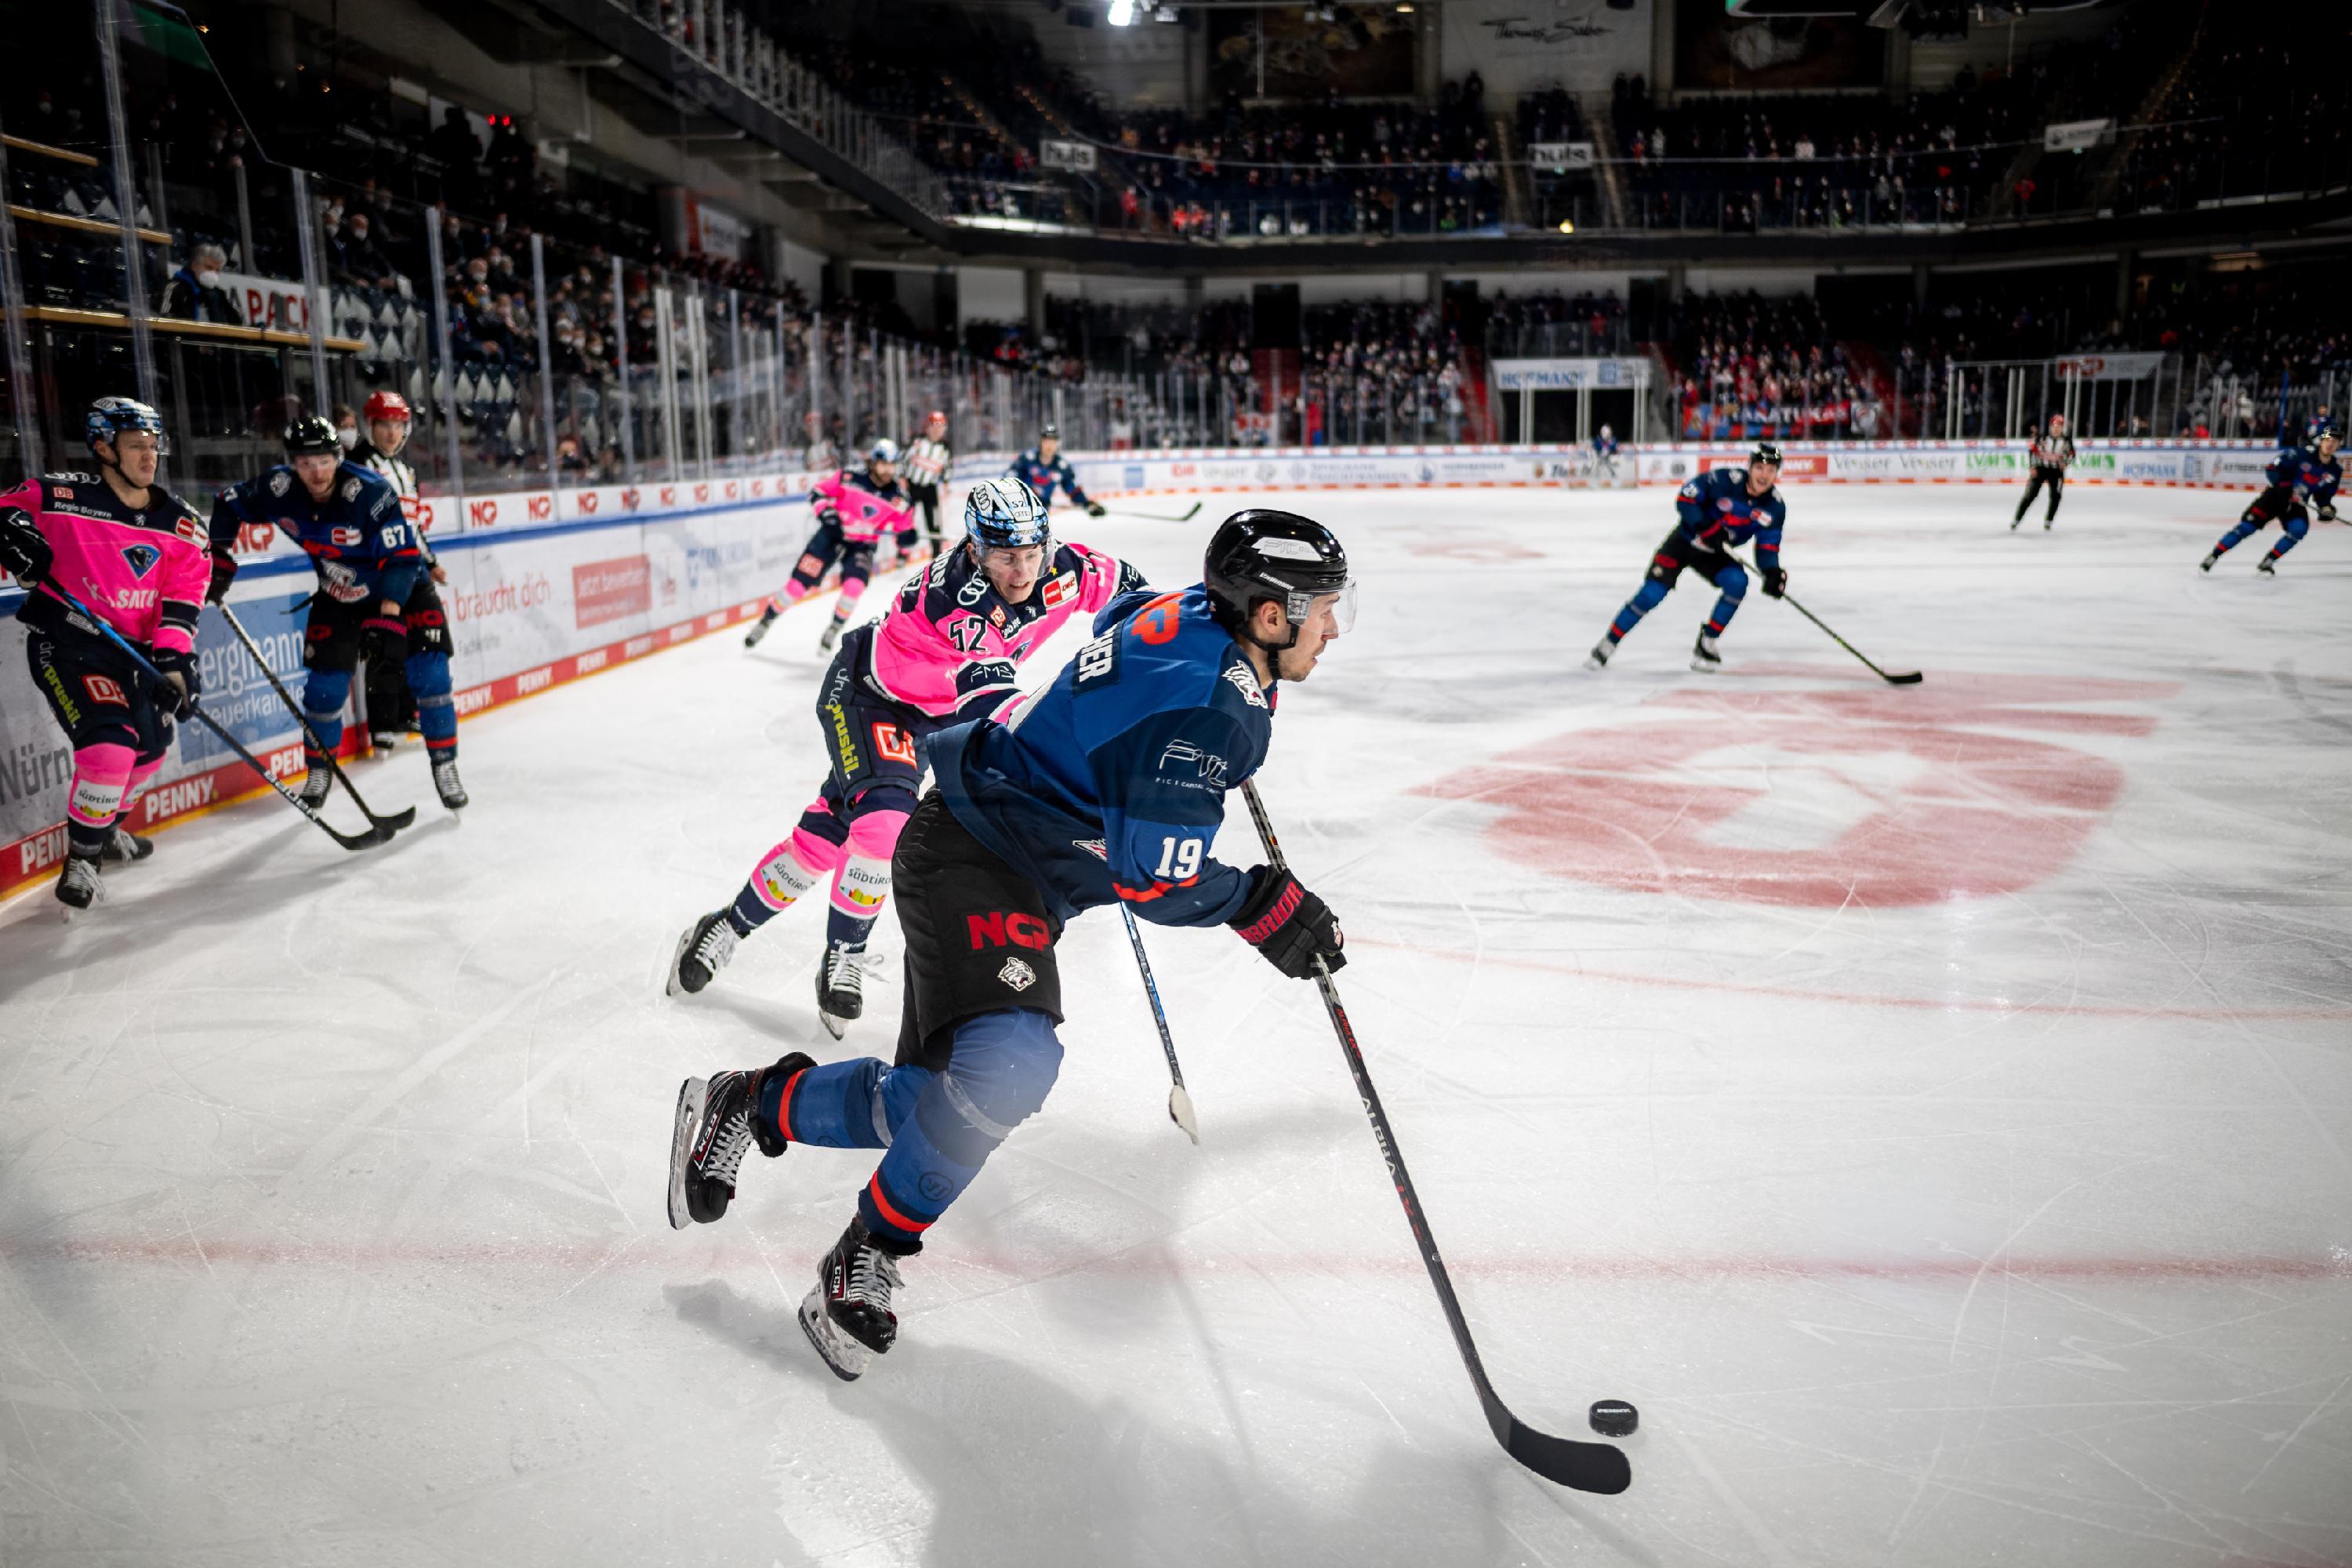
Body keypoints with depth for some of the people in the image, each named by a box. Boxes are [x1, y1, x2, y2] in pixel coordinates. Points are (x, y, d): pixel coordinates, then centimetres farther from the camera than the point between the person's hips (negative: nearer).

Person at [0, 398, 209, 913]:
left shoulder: (179, 522, 2)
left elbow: (183, 595, -2)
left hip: (133, 648, 7)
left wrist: (174, 655, -14)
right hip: (65, 638, -7)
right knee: (110, 743, -21)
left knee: (150, 746, 18)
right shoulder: (61, 495, -12)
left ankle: (106, 828, 45)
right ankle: (82, 856, -3)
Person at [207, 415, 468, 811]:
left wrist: (387, 616, -39)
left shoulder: (370, 492, -29)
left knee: (429, 674, -16)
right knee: (325, 685, -3)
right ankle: (319, 770, 20)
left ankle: (445, 768, -2)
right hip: (338, 596, 4)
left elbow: (402, 557, -31)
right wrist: (219, 557, 0)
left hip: (405, 589, -3)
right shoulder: (278, 489, -16)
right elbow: (229, 504, 5)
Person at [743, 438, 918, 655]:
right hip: (832, 534, -1)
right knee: (800, 582, -5)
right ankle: (765, 622, 14)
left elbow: (904, 528, 2)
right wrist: (825, 511, -20)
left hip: (863, 545, 1)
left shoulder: (899, 498, -8)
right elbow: (818, 493, -3)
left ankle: (832, 631, 1)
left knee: (854, 586, -23)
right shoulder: (849, 479, -13)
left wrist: (906, 540, -19)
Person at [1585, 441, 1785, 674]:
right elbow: (1685, 498, -21)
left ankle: (1705, 644, -6)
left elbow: (1768, 546, -8)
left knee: (1738, 583, -23)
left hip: (1717, 553, 4)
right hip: (1685, 541, -4)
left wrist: (1772, 572, -27)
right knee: (1652, 594, -14)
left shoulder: (1775, 507, -11)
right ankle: (1607, 645, -1)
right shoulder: (1724, 480, -25)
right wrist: (1705, 527, -33)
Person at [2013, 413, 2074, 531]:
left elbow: (2071, 454, 9)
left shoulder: (2067, 440, -3)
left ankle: (2048, 522, 7)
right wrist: (2032, 467, -8)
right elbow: (2031, 451, -4)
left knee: (2055, 496, -8)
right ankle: (2016, 521, -1)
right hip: (2040, 469, -2)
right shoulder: (2041, 437, -10)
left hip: (2056, 471, 2)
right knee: (2030, 495, -6)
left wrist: (2065, 462, -10)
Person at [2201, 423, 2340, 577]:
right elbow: (2272, 470, -18)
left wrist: (2326, 507, -6)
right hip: (2276, 495, -4)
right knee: (2248, 525, -13)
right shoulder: (2302, 454, -16)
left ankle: (2267, 562, -11)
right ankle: (2212, 556, -8)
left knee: (2299, 528, -22)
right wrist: (2286, 487, -27)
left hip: (2296, 504, 4)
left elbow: (2324, 494, 13)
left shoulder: (2335, 470, 1)